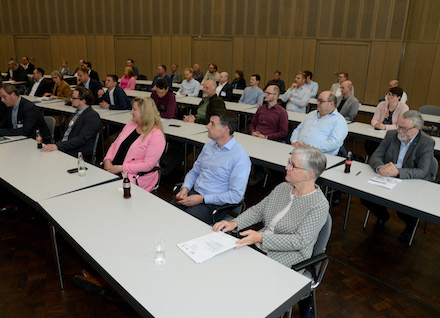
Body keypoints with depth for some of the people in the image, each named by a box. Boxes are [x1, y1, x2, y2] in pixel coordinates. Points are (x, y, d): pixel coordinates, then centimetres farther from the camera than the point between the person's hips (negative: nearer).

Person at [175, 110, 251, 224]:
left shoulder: (240, 156, -14)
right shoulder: (208, 145, 10)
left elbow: (236, 195, -18)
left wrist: (202, 199, -18)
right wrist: (185, 188, -2)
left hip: (213, 205, -6)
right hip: (193, 193, 7)